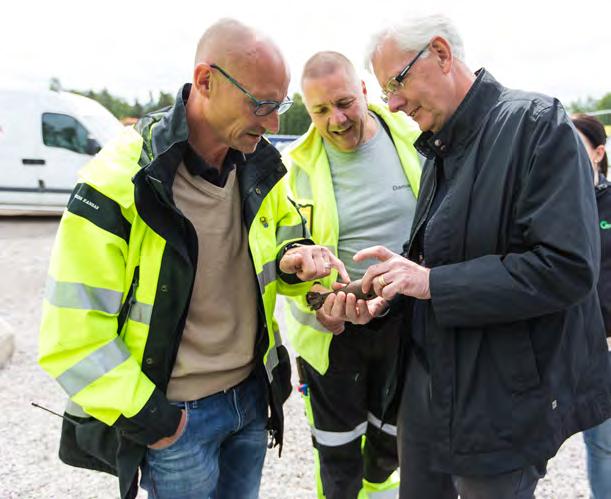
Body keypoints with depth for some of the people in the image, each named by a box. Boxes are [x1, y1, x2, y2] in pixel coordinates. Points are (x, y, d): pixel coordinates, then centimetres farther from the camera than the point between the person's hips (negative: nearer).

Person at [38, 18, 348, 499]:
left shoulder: (259, 165, -3)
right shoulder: (119, 184, -22)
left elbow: (285, 237, 14)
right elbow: (73, 333, -19)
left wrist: (294, 260, -11)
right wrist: (147, 417, -14)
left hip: (253, 393, 6)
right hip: (175, 416, -5)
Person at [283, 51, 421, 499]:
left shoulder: (415, 141, -8)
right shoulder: (297, 165, -8)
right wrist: (313, 299, -18)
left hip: (405, 321, 2)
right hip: (332, 326, -1)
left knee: (393, 437, 23)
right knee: (337, 449, 14)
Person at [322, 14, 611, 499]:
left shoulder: (537, 124, -15)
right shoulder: (439, 148, 8)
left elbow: (568, 267, -24)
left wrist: (433, 283, -23)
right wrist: (388, 294, -3)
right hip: (429, 384, 8)